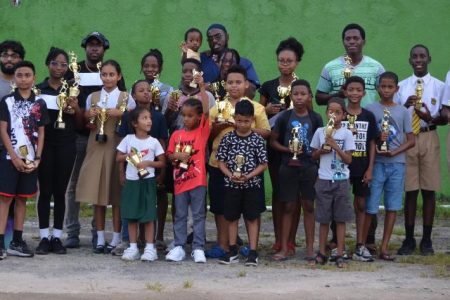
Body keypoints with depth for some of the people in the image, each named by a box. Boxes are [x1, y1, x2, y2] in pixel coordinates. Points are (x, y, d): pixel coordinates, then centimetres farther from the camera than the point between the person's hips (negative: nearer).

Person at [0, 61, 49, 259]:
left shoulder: (39, 104, 6)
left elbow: (41, 133, 7)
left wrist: (37, 159, -3)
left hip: (30, 159, 3)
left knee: (22, 198, 8)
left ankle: (17, 241, 14)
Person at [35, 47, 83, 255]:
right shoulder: (38, 90, 3)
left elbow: (80, 124, 12)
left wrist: (76, 108, -8)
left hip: (66, 145, 2)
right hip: (44, 144, -2)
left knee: (60, 191, 4)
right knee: (45, 191, -1)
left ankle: (57, 237, 9)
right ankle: (44, 237, 4)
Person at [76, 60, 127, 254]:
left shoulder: (126, 98, 4)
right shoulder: (92, 97, 11)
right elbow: (85, 122, 15)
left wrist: (120, 114, -15)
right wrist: (89, 116, -6)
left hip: (117, 147, -3)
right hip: (96, 146, 3)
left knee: (116, 193, -2)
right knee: (96, 192, 1)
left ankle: (116, 238, 5)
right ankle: (100, 238, 7)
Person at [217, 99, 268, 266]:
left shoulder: (257, 139, -4)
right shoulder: (228, 138, 0)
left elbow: (263, 164, -4)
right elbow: (221, 161, 2)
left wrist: (248, 176, -16)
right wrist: (231, 175, -14)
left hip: (252, 185, -2)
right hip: (231, 185, 2)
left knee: (252, 218, 2)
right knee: (231, 217, 9)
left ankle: (253, 252, 7)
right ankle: (232, 252, 19)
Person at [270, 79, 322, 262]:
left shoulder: (315, 119, 1)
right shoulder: (284, 117, -1)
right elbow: (273, 141, 3)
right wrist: (288, 150, -12)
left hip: (309, 167, 1)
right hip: (288, 166, -1)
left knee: (308, 206, 6)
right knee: (288, 206, 3)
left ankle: (310, 248, 12)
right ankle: (284, 248, 8)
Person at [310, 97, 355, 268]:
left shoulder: (346, 134, -2)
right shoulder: (320, 132, 4)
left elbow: (348, 159, -6)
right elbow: (313, 156, 11)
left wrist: (335, 147, -16)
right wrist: (321, 150, -8)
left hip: (341, 180, -1)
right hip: (324, 180, 1)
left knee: (340, 219, 1)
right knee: (324, 218, 6)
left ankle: (339, 255, 4)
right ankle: (322, 253, 13)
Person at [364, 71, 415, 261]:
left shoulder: (403, 112, 6)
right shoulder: (371, 109, 3)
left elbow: (411, 140, 5)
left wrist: (395, 152, -10)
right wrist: (377, 138, -17)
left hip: (396, 163, 2)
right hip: (376, 163, -2)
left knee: (392, 207, 3)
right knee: (370, 206, -3)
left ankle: (384, 248, 7)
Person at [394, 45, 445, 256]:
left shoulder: (439, 86, 3)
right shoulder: (401, 86, 7)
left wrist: (431, 118, -16)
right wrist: (405, 105, -14)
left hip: (429, 138, -1)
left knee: (429, 189, 3)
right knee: (410, 190, 4)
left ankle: (427, 239, 11)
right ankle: (409, 239, 11)